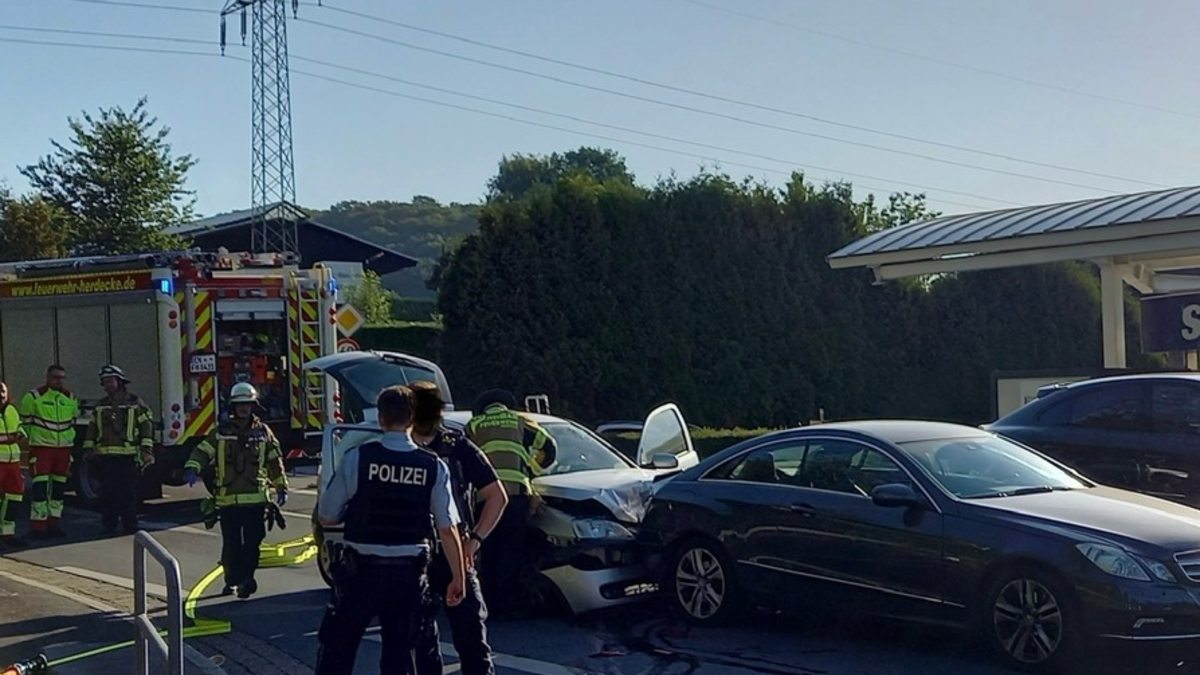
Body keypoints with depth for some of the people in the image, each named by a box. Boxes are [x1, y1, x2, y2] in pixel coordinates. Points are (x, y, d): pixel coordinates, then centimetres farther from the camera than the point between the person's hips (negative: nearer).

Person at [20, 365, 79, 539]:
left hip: (64, 448, 6)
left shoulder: (71, 399, 9)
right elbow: (25, 421, -3)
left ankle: (54, 523, 17)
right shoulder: (33, 397, -8)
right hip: (41, 447, -5)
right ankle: (37, 525, -4)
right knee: (40, 486, -9)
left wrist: (69, 437, 13)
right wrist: (32, 437, -4)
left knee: (59, 487, 8)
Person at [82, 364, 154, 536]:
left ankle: (130, 527, 5)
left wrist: (147, 451, -8)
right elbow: (92, 429, 21)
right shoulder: (100, 406, 16)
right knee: (107, 493, 3)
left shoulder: (135, 404, 3)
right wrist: (88, 449, 13)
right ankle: (108, 526, 12)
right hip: (105, 457, 4)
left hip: (128, 457, -3)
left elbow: (146, 427, -1)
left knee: (129, 494, -2)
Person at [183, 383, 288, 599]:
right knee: (231, 543, 5)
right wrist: (192, 469, -23)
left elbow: (275, 461, 13)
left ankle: (247, 577, 2)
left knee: (252, 542, -4)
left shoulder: (263, 432, 8)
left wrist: (281, 488, 14)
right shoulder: (221, 432, 6)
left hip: (255, 498, 0)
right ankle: (232, 580, 18)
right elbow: (202, 451, -3)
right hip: (228, 498, 0)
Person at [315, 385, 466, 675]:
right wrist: (458, 577, 3)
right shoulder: (433, 467, -5)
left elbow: (325, 517, -4)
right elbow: (448, 529, -5)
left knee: (336, 649, 12)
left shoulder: (357, 458, -9)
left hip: (360, 570, -1)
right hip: (408, 573, 2)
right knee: (399, 652, 12)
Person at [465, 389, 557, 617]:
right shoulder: (521, 421, 18)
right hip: (516, 492, -1)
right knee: (512, 553, 2)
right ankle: (508, 605, -1)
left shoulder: (473, 426, 19)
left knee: (487, 553, 8)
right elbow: (549, 448, 14)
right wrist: (530, 469, 26)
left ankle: (490, 605, 8)